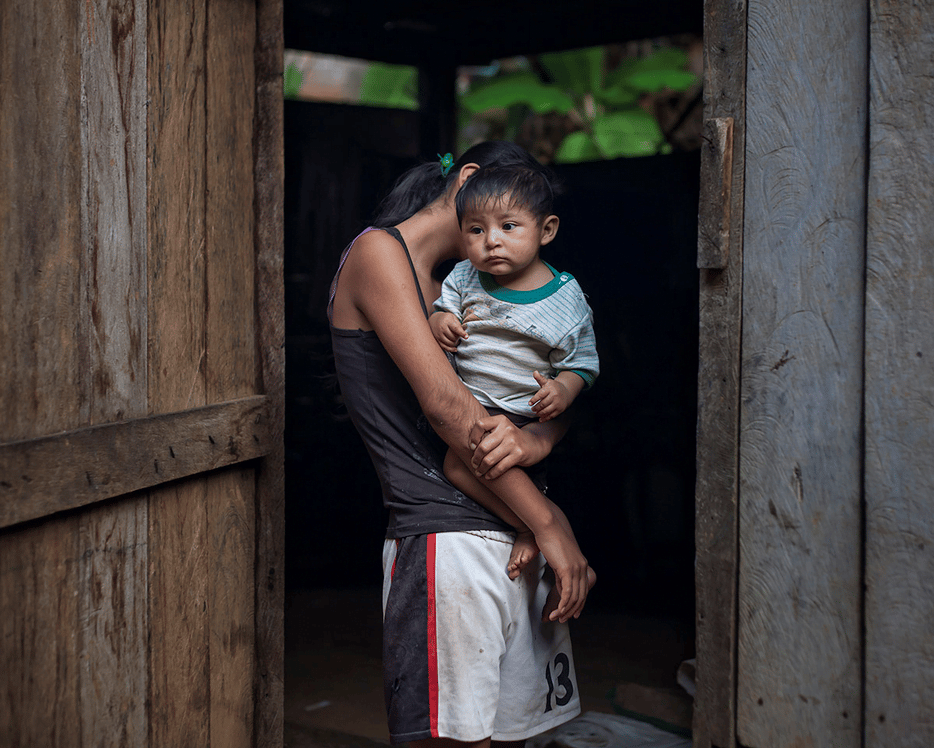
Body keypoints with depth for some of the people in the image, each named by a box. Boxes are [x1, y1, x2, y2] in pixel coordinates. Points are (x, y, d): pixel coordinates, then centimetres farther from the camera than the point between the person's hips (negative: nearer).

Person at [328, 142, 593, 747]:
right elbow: (443, 401, -12)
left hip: (517, 545, 8)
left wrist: (538, 440, -10)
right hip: (447, 542, -8)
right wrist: (550, 522, -10)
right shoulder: (378, 252, -1)